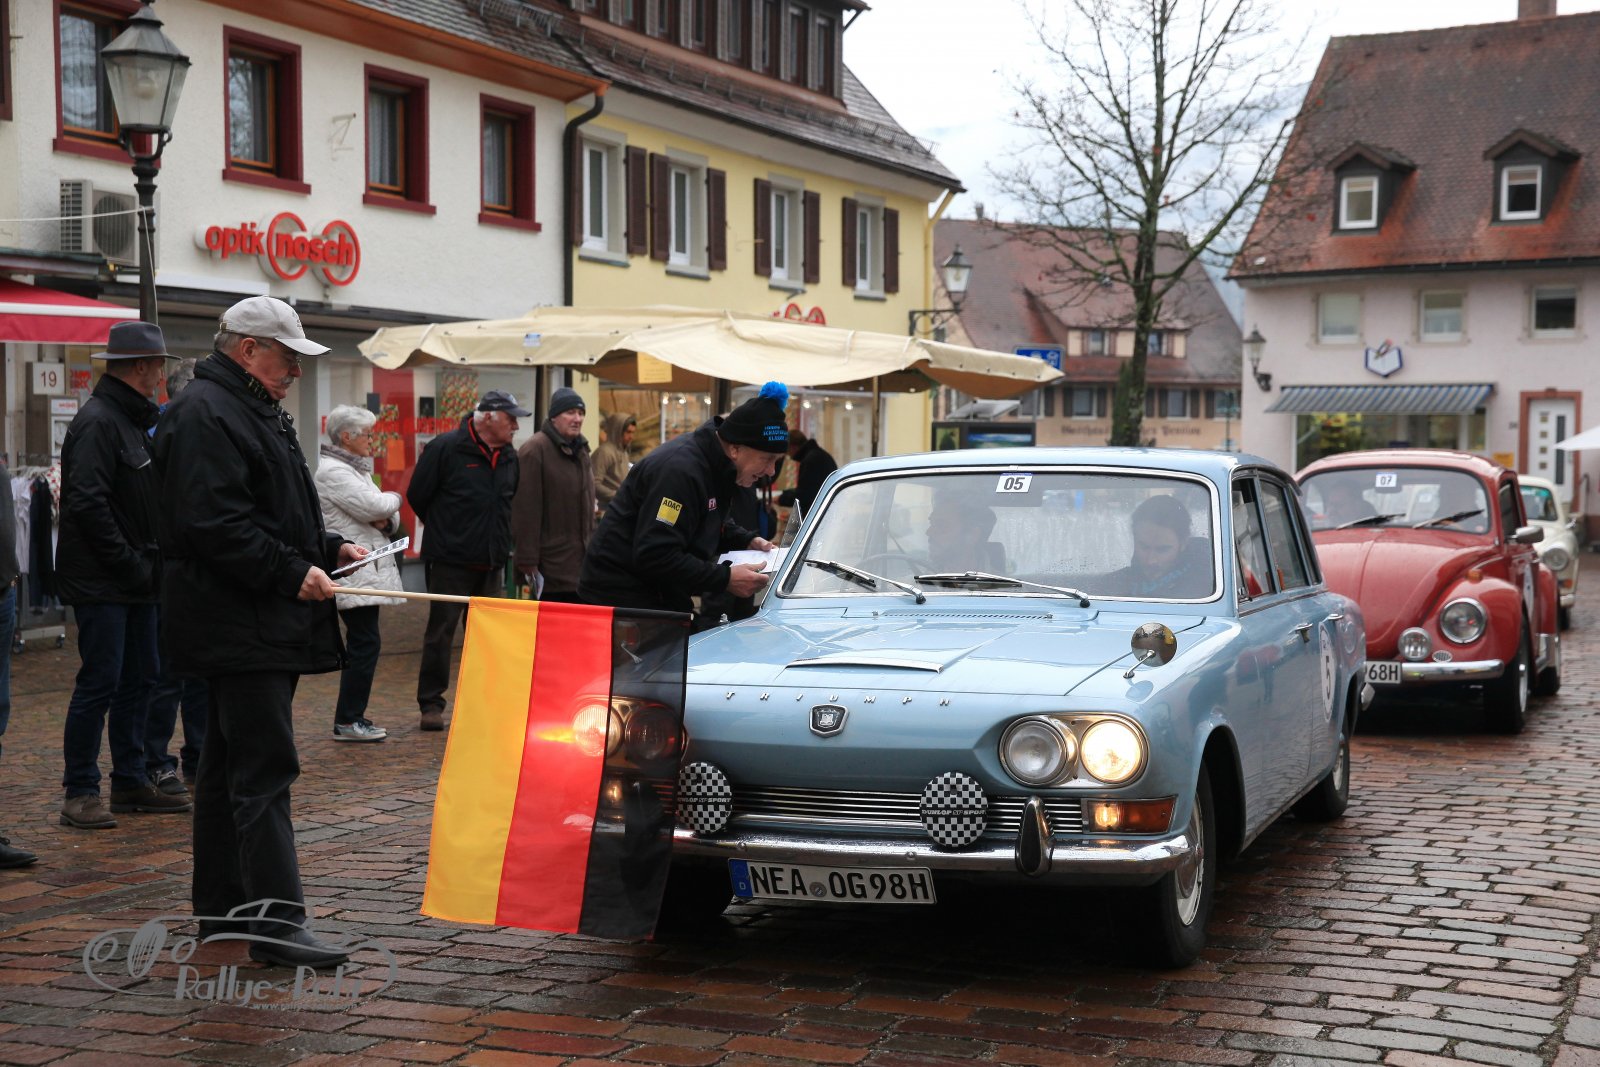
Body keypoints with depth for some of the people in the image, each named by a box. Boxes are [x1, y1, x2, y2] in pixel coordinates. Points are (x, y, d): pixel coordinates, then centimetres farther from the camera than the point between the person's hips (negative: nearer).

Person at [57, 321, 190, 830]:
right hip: (102, 582, -10)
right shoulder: (97, 422, -15)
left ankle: (131, 782, 21)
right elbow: (88, 504, -22)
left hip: (135, 580, 10)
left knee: (139, 679, 12)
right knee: (100, 683, -7)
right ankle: (80, 793, 0)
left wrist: (149, 565, 11)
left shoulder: (131, 420, 16)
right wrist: (131, 564, -18)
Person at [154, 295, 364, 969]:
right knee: (264, 768, -13)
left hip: (261, 626, 11)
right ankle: (276, 920, -13)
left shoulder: (252, 411, 21)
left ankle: (220, 906, 23)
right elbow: (215, 525, -24)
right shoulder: (206, 415, -14)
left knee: (230, 763, 15)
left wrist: (328, 549, 15)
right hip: (238, 627, -11)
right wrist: (294, 572, -22)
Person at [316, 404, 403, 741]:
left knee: (363, 644, 11)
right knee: (365, 643, -10)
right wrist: (393, 498, 1)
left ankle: (352, 717, 17)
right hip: (353, 573, -10)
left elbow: (386, 514, 20)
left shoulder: (354, 469, 20)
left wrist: (386, 520, -4)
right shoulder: (334, 472, -12)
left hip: (367, 572, 10)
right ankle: (347, 721, -5)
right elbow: (375, 506, -20)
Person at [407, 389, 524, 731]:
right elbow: (418, 495, -5)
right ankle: (431, 704, 8)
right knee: (440, 632, 0)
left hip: (491, 563, 6)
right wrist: (443, 531, 6)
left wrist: (499, 540, 14)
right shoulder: (445, 448, -10)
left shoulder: (509, 456, 10)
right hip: (450, 561, -6)